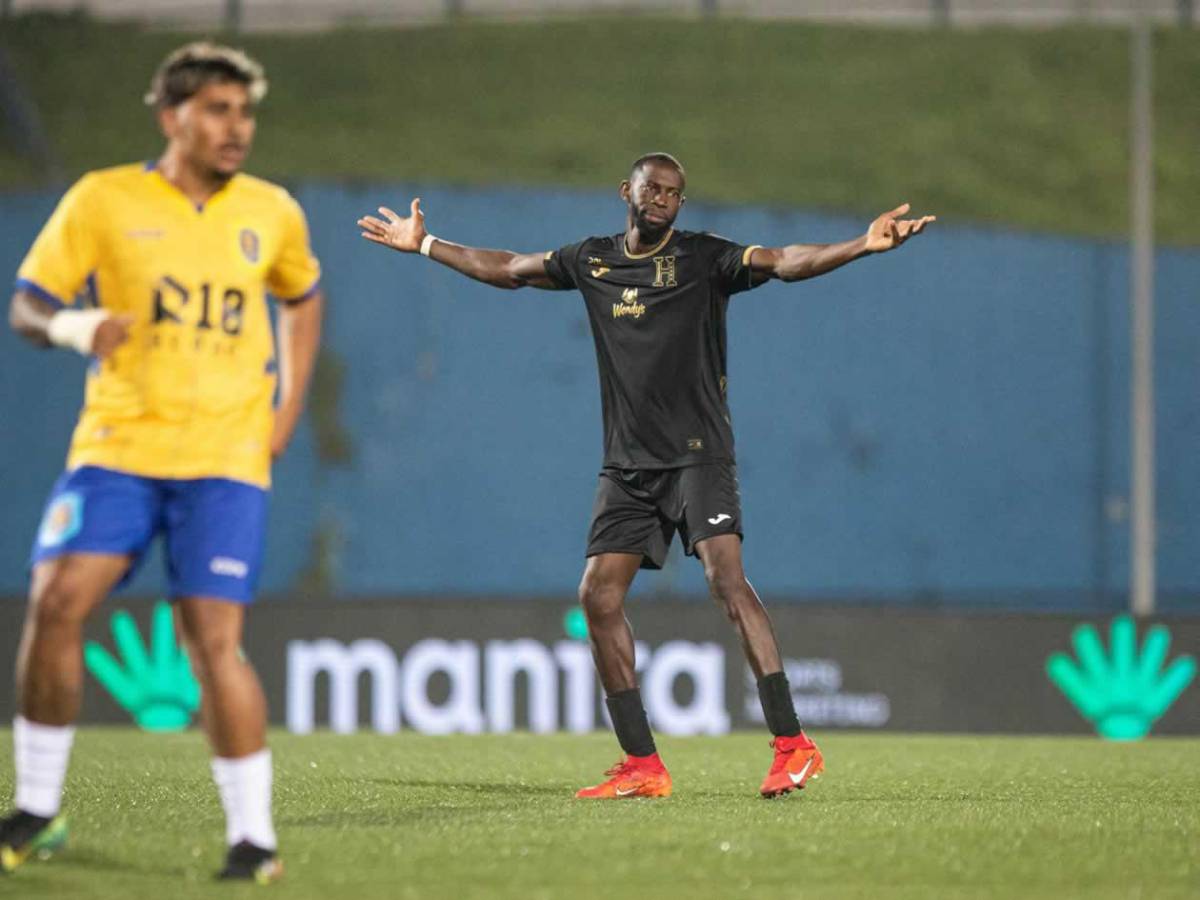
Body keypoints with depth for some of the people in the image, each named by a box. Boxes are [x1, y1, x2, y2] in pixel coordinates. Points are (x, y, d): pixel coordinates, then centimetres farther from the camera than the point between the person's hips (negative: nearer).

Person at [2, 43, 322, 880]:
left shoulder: (273, 213, 7)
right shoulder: (103, 200, -1)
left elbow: (303, 299, 26)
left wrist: (287, 411, 15)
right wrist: (74, 326, -23)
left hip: (227, 459, 0)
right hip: (117, 446, 0)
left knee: (215, 639, -10)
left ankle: (254, 835, -2)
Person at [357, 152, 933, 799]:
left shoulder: (703, 258, -3)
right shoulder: (592, 261, 11)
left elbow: (782, 262, -17)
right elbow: (506, 268, 25)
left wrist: (863, 245, -32)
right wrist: (423, 244, 31)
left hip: (697, 455, -6)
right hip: (626, 465, 6)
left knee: (725, 578, -21)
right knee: (599, 596, -2)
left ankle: (792, 746, -24)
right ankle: (642, 766, 5)